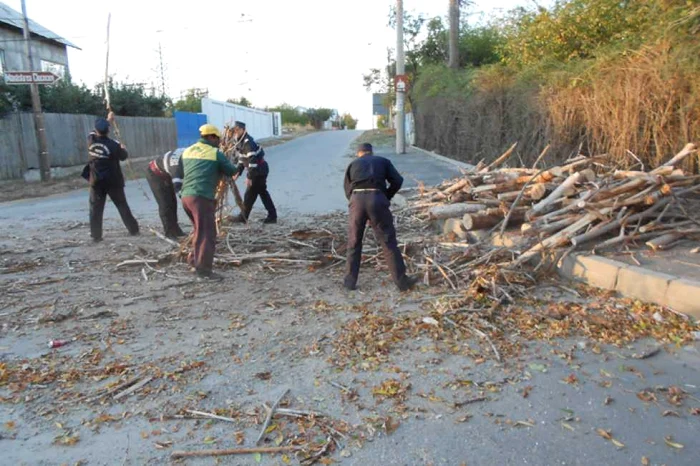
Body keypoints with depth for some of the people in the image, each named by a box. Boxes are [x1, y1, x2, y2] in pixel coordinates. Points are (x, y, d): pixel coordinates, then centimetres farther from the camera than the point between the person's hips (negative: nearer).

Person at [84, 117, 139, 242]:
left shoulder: (91, 140, -4)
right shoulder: (113, 144, -12)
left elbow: (97, 132, 19)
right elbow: (123, 156, 3)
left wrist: (107, 120, 29)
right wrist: (123, 148, 25)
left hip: (96, 181, 2)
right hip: (113, 181, -1)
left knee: (95, 209, 6)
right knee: (122, 205, 8)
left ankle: (96, 236, 4)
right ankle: (133, 229, 11)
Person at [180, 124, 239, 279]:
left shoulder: (187, 151, 19)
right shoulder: (215, 153, 0)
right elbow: (232, 171, 7)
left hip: (186, 195, 8)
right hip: (202, 197, -7)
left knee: (200, 230, 22)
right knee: (207, 234, -4)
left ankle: (194, 260, 28)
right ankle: (203, 269, -5)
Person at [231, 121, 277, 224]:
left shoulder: (248, 142, -23)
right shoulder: (240, 142, 10)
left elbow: (252, 160, -28)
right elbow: (242, 158, 18)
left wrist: (249, 177, -27)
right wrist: (238, 172, 11)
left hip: (259, 170, -10)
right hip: (258, 171, 10)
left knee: (250, 194, -1)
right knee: (263, 193, 13)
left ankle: (243, 217, 10)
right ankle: (272, 216, 18)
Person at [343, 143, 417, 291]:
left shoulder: (353, 164, 25)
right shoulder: (383, 161, 23)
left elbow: (347, 189, 18)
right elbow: (397, 180, 11)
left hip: (357, 199, 1)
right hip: (377, 199, -1)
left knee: (354, 243, 13)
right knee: (388, 242, 5)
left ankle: (350, 281, 18)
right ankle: (402, 280, 10)